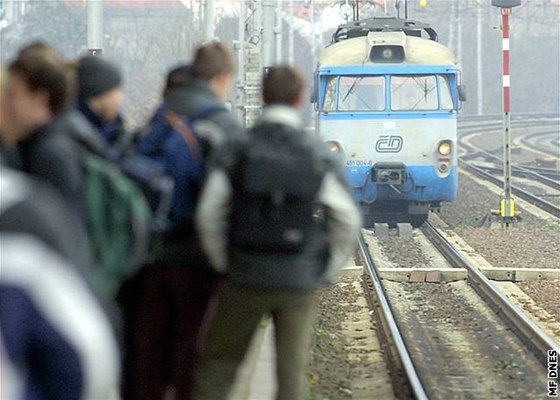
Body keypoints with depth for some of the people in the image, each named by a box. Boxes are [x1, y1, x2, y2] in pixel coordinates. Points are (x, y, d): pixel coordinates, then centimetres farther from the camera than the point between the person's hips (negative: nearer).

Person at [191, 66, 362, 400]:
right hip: (300, 283, 0)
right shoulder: (319, 156, -5)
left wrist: (225, 264, 4)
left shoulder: (236, 151, -7)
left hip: (246, 278, 0)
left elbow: (209, 215, -10)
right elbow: (347, 221, -4)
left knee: (218, 363, 14)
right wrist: (326, 272, 8)